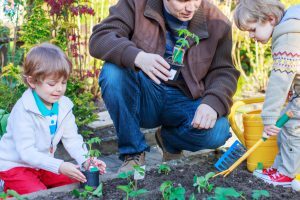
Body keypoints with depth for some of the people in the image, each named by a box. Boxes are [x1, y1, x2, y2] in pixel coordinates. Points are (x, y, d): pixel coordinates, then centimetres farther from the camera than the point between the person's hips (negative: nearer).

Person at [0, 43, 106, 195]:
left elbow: (72, 139, -5)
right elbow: (26, 151, -30)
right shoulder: (23, 110, -26)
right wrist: (59, 166, -39)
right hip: (16, 165, -6)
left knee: (76, 182, 0)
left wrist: (85, 160, -25)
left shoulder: (64, 106, -6)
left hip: (43, 164, 7)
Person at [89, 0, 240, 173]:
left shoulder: (217, 22, -3)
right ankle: (133, 152, -10)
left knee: (217, 132, -29)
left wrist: (213, 104, -27)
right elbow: (99, 38, -16)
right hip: (143, 98, 0)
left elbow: (224, 72, -4)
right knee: (113, 72, -30)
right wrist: (137, 56, -37)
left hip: (185, 102, 1)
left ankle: (169, 139, 9)